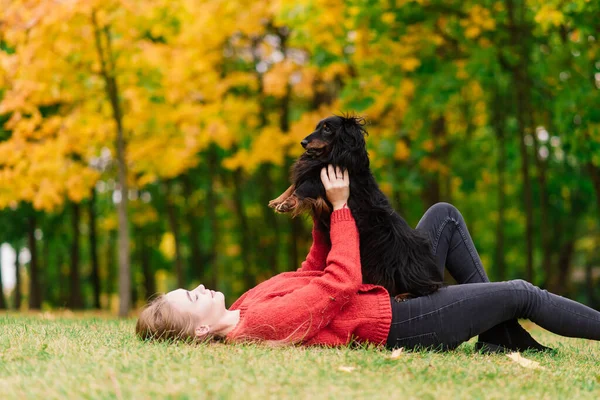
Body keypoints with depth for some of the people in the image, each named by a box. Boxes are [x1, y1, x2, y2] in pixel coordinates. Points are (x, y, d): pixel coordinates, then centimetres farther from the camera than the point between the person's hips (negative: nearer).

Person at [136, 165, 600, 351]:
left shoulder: (244, 310, 0)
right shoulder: (269, 321, -31)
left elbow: (312, 272, 7)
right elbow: (340, 281, -31)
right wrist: (340, 207, -22)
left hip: (390, 298, 10)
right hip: (401, 325, -9)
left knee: (445, 216, 13)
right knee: (522, 293, -2)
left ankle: (501, 334, 19)